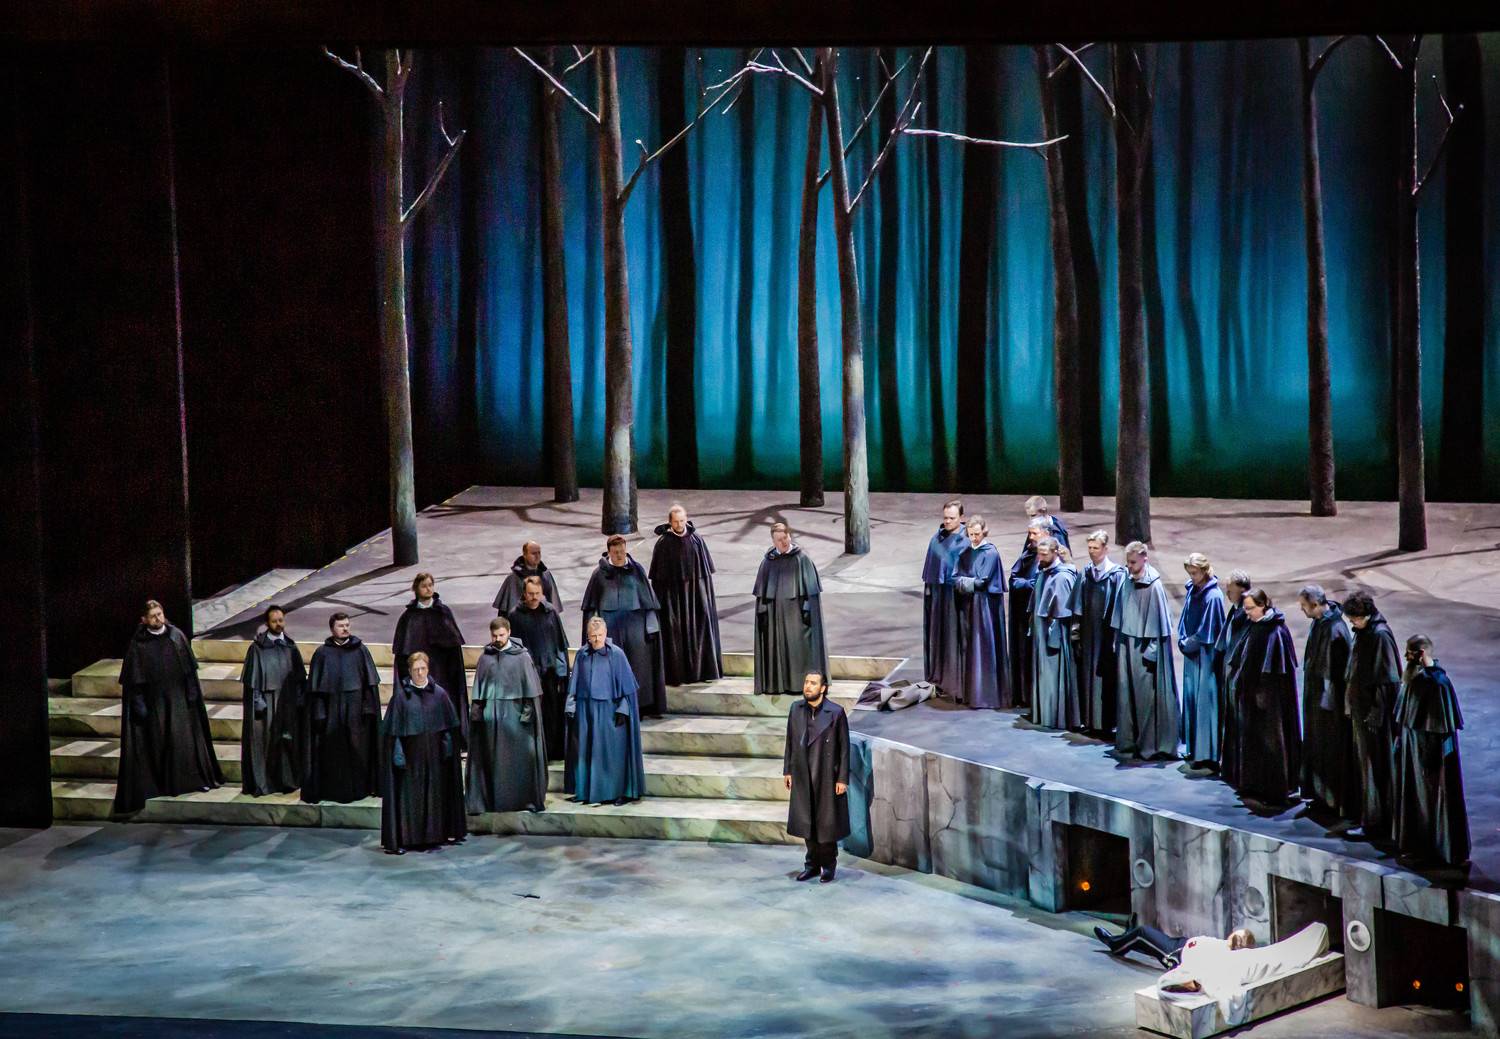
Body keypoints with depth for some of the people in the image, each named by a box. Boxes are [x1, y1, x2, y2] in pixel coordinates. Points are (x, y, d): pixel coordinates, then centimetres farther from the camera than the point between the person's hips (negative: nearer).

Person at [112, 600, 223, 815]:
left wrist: (192, 691, 1)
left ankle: (195, 779, 12)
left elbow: (190, 667, 6)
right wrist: (139, 704, -9)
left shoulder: (176, 635, 2)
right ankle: (163, 783, 11)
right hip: (154, 700, -2)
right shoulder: (138, 644, -5)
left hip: (178, 698, 2)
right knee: (158, 740, 2)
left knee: (186, 737, 3)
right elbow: (134, 678, -5)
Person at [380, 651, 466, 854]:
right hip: (410, 754, -2)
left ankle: (433, 835, 16)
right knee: (408, 795, -3)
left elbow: (449, 725, 8)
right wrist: (398, 753, -11)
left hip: (433, 753, 2)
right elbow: (393, 729, -4)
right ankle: (402, 839, 0)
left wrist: (448, 746, -1)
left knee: (434, 794, 7)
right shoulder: (401, 695, -3)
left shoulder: (439, 693, 3)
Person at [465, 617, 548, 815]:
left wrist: (527, 710, -9)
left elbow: (531, 687, -2)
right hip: (490, 715, 3)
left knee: (518, 759, 0)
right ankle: (492, 798, 11)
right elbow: (478, 688, 11)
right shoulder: (485, 658, 8)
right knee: (491, 759, 5)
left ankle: (524, 798, 8)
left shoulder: (521, 656, -2)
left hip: (514, 714, -3)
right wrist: (476, 710, 3)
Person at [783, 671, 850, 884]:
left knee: (826, 822, 5)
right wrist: (787, 770, 7)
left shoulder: (836, 713, -11)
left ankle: (828, 866, 20)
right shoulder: (796, 709, 2)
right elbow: (790, 742, 9)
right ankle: (812, 864, 25)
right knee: (806, 822, 11)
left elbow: (844, 747, -8)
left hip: (827, 776, -4)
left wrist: (843, 779, -10)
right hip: (802, 777, 4)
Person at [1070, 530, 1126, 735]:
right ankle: (1090, 720, 18)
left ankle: (1109, 722, 7)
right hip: (1088, 632, 5)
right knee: (1088, 676, 9)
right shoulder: (1086, 573, 7)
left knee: (1108, 678, 0)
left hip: (1107, 633, -5)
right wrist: (1077, 627, 6)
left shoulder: (1117, 574, -8)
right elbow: (1079, 605, 11)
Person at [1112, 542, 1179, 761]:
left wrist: (1151, 652, -13)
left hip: (1145, 646, -6)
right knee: (1127, 693, 9)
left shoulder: (1153, 586, -13)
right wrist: (1117, 642, 11)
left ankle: (1150, 744, 6)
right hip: (1126, 643, 6)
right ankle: (1129, 740, 18)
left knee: (1147, 696, -2)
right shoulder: (1127, 582, 5)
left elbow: (1157, 620, -12)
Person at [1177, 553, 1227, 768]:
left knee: (1204, 701, -3)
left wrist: (1189, 643, -8)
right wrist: (1183, 640, 1)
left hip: (1205, 655, -8)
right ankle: (1195, 748, 23)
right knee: (1191, 698, 13)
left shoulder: (1213, 596, -18)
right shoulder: (1192, 590, 6)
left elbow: (1207, 631, -16)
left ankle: (1206, 753, 3)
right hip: (1191, 652, 8)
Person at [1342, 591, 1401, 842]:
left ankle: (1375, 824, 2)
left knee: (1373, 766, -4)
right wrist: (1351, 705, 18)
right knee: (1364, 762, 16)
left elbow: (1387, 679, -21)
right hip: (1361, 708, 10)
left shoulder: (1380, 635, -19)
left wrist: (1375, 714, -21)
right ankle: (1372, 818, 26)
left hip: (1374, 711, -10)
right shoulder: (1364, 632, 9)